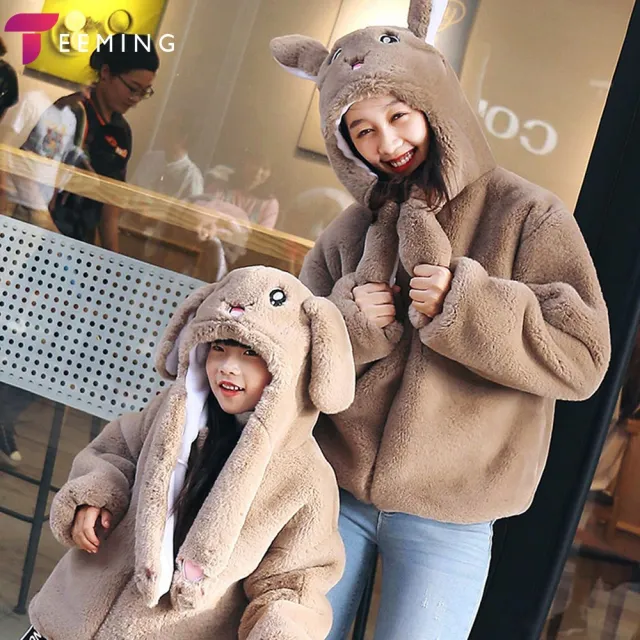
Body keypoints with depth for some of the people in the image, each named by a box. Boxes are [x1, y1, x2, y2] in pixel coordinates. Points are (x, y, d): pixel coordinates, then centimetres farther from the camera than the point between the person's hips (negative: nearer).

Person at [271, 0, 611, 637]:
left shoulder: (526, 217, -6)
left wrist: (465, 303, -22)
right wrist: (347, 323, -14)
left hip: (447, 521, -3)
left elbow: (582, 357, -12)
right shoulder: (349, 231, 5)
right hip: (334, 497, 4)